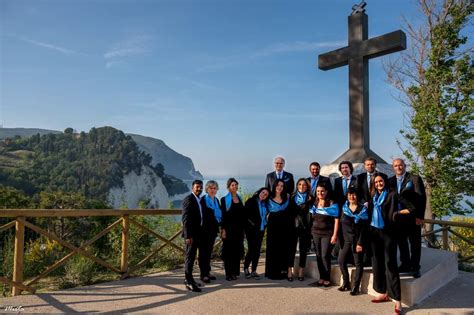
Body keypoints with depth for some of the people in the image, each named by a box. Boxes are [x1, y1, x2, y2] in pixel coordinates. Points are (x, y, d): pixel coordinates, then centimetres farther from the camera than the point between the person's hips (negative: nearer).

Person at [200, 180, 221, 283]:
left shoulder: (216, 200, 13)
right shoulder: (203, 200, -10)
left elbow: (219, 214, 17)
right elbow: (202, 215, -15)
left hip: (213, 229, 7)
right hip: (205, 229, -7)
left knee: (209, 251, 14)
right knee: (204, 251, 0)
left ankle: (207, 272, 24)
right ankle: (203, 274, 7)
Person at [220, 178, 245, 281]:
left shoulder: (240, 198, 12)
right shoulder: (224, 199, -4)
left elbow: (242, 214, 14)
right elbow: (223, 215, -8)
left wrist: (243, 229, 12)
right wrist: (223, 229, -14)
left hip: (239, 228, 5)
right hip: (229, 228, -5)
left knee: (237, 251, 8)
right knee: (228, 251, 0)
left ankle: (235, 272, 18)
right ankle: (228, 273, 7)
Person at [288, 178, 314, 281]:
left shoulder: (311, 199, 1)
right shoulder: (292, 198, 7)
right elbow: (289, 212, 7)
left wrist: (311, 228, -10)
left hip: (305, 227, -1)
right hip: (293, 226, 1)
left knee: (303, 249, 5)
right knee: (292, 248, 2)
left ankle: (301, 271, 15)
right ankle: (290, 270, 9)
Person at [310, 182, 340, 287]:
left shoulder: (332, 204, -7)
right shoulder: (314, 203, 8)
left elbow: (336, 220, -8)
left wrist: (334, 235, -12)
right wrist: (312, 231, 8)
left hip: (327, 234, -5)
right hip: (315, 233, 5)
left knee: (325, 256, -6)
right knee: (318, 255, 8)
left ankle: (327, 278, 10)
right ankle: (321, 277, 19)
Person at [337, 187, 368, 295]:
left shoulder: (363, 209, -7)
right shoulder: (344, 207, 9)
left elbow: (363, 228, -11)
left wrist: (360, 243, -15)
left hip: (357, 240, -5)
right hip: (346, 239, 6)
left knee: (358, 263, 2)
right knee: (341, 260, 5)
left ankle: (356, 286, 11)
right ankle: (346, 283, 19)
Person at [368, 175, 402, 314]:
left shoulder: (392, 195, -4)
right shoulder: (373, 197, 13)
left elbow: (393, 215, -14)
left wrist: (397, 215, -32)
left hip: (387, 233, -6)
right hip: (374, 232, 6)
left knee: (390, 264, -7)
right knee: (378, 262, 10)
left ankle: (397, 299, -4)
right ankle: (383, 293, 22)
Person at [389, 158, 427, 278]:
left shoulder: (415, 179, -4)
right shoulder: (391, 181, 7)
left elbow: (422, 198, -8)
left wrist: (420, 216, -14)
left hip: (413, 217, -4)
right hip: (398, 217, 4)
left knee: (415, 243, 5)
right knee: (401, 242, 11)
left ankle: (415, 267, 15)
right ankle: (405, 264, 25)